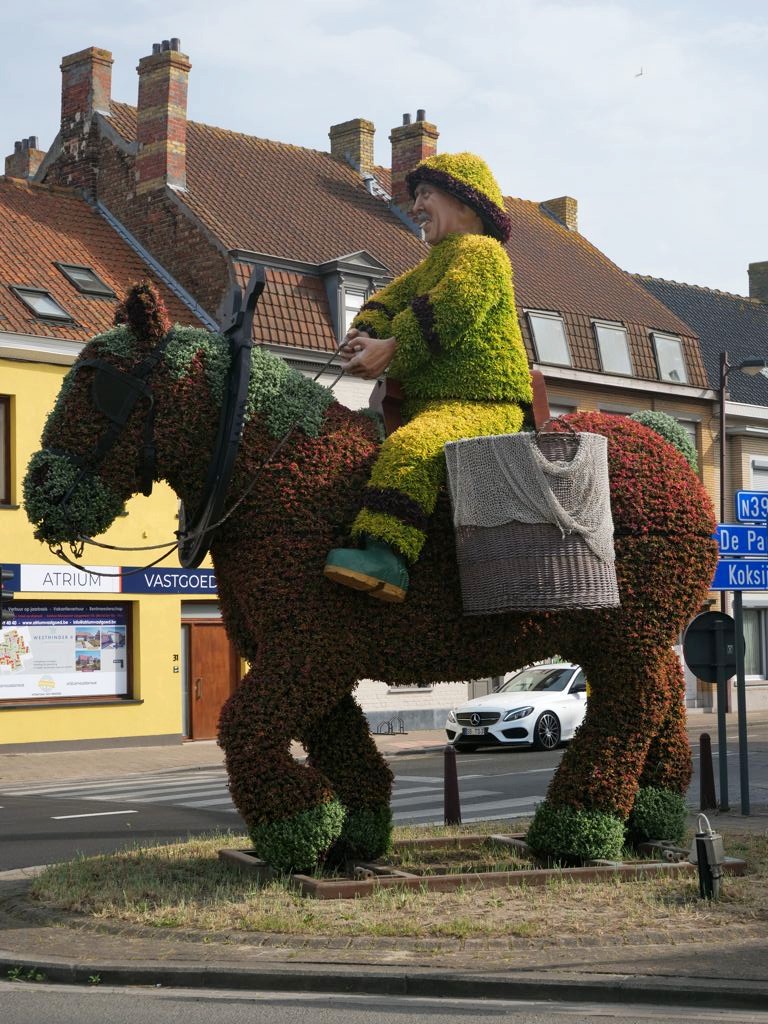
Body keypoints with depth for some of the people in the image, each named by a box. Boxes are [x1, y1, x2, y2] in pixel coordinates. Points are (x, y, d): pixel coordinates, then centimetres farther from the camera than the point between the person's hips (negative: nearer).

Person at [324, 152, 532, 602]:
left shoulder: (480, 251, -3)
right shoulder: (433, 265, 30)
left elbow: (449, 314, -18)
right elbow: (390, 300, 24)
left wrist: (390, 350, -16)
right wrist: (365, 334, 1)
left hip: (482, 406, -11)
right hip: (429, 404, 11)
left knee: (410, 447, -36)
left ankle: (388, 556, -48)